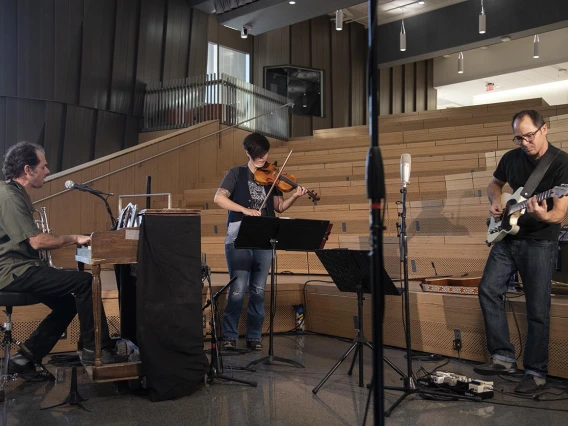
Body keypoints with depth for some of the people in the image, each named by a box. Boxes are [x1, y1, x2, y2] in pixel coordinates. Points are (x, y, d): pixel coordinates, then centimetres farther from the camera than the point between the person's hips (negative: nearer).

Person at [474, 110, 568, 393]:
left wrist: (544, 216, -41)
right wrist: (495, 202, 1)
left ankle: (536, 372, 10)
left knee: (537, 309, -4)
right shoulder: (512, 158, 3)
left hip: (540, 242, -5)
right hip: (508, 236, 6)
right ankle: (504, 358, 8)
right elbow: (494, 184, 23)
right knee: (489, 289, -2)